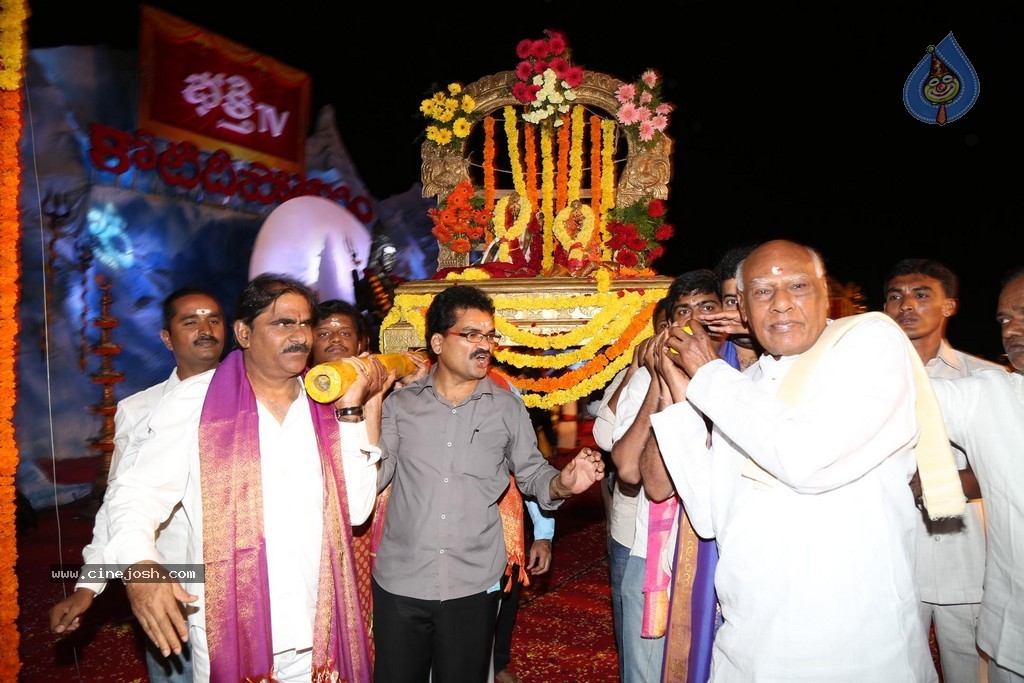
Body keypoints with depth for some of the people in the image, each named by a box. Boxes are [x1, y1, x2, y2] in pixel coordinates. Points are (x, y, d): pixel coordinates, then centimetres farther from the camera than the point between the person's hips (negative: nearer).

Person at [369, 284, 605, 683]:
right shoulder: (400, 404, 0)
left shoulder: (507, 408, 2)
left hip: (473, 586, 0)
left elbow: (531, 472, 8)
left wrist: (561, 483, -14)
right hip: (399, 583, 0)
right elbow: (373, 478, -3)